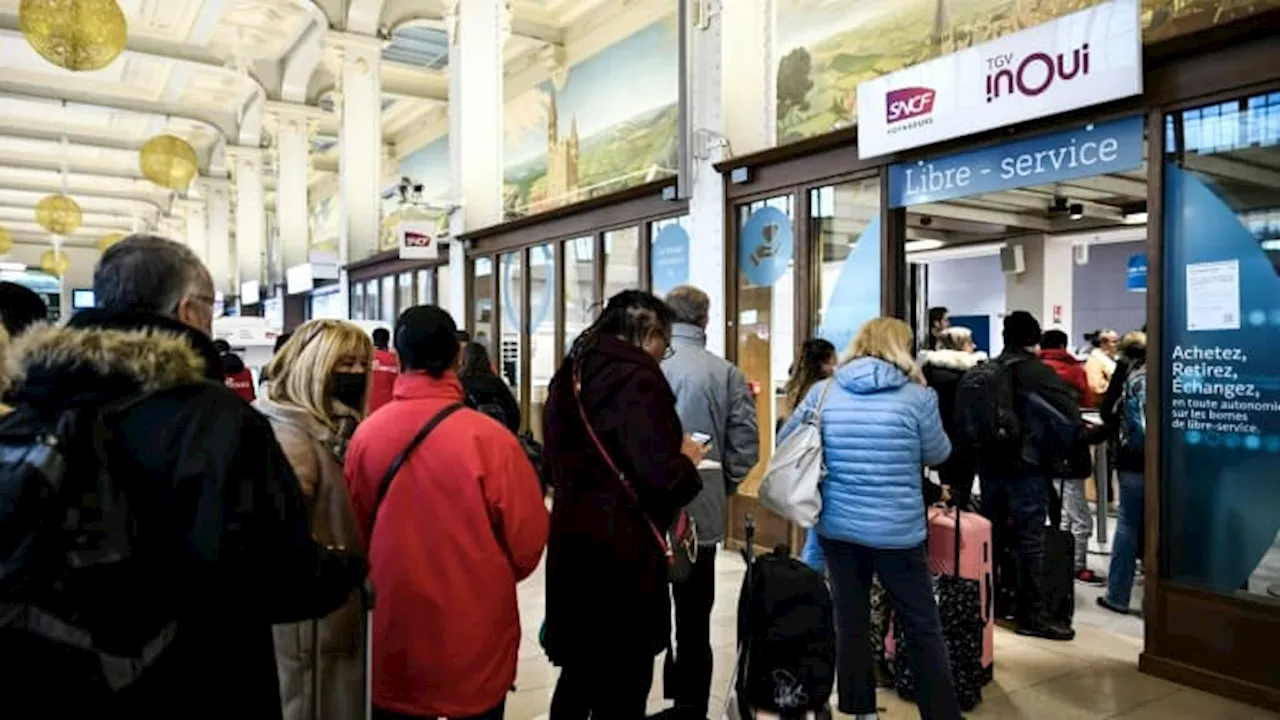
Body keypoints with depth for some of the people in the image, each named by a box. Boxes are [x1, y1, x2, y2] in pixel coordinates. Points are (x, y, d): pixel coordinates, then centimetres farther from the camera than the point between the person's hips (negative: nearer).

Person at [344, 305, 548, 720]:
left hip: (393, 639, 3)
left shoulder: (366, 434, -11)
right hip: (476, 642, -2)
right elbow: (528, 540, -13)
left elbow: (355, 532, 1)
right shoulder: (488, 438, -21)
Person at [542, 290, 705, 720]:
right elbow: (658, 479, -26)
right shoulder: (637, 379, -17)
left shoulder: (570, 375, 9)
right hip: (621, 552, -8)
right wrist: (687, 460, -3)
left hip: (573, 543, 8)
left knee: (580, 670, 23)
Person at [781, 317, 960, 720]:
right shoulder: (917, 397, -10)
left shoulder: (822, 392, -2)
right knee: (923, 630, 9)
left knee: (851, 623, 16)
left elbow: (784, 443, 7)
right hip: (897, 531, -3)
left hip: (836, 526, 3)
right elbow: (938, 455, 5)